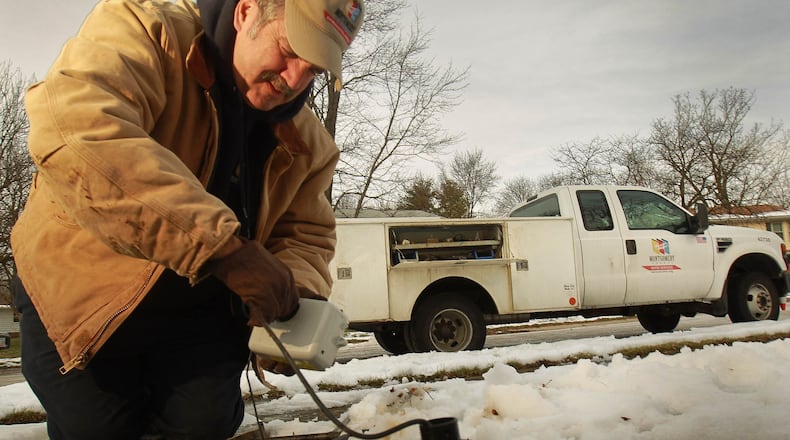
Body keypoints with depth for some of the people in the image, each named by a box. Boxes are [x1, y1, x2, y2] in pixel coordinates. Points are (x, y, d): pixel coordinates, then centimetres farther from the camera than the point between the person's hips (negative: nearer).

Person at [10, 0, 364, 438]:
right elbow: (72, 127, -40)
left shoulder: (307, 143, -5)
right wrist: (223, 246, -47)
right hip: (79, 293, -2)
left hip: (199, 310, 3)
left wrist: (295, 294, -22)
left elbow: (305, 233, 2)